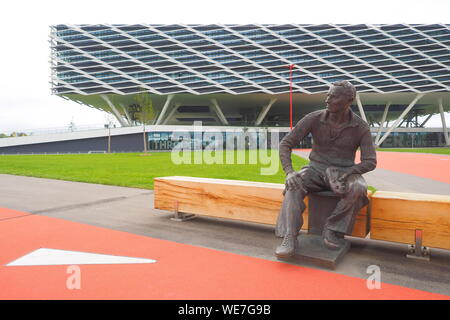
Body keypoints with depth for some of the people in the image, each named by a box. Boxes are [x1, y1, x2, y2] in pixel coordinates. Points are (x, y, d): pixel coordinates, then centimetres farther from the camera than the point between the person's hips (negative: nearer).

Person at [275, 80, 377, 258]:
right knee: (294, 186, -33)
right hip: (316, 170, 0)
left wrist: (345, 175, -29)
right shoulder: (313, 119, -8)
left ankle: (332, 230, -17)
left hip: (344, 173, 0)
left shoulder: (361, 127, -8)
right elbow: (285, 144, -10)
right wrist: (289, 172, -28)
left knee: (358, 190, -35)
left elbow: (370, 162, -10)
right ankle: (289, 239, -38)